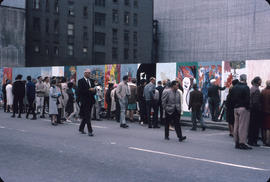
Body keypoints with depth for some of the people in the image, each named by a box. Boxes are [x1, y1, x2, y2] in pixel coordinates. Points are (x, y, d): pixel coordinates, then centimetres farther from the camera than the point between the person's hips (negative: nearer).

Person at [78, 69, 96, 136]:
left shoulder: (91, 81, 14)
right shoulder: (81, 81, -6)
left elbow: (93, 90, 16)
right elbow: (80, 91, -16)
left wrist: (93, 91, -8)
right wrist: (89, 90, -19)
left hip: (91, 100, 7)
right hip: (84, 101, -7)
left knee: (86, 116, 14)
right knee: (87, 116, -8)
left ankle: (81, 128, 29)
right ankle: (90, 131, -7)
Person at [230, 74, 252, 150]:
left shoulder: (234, 88, 10)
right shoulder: (245, 88, -12)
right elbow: (247, 100, -15)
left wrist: (234, 107, 15)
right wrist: (248, 107, -6)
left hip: (236, 109, 7)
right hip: (243, 108, -7)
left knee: (236, 125, 11)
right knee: (243, 126, -5)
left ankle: (237, 142, 16)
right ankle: (242, 143, -5)